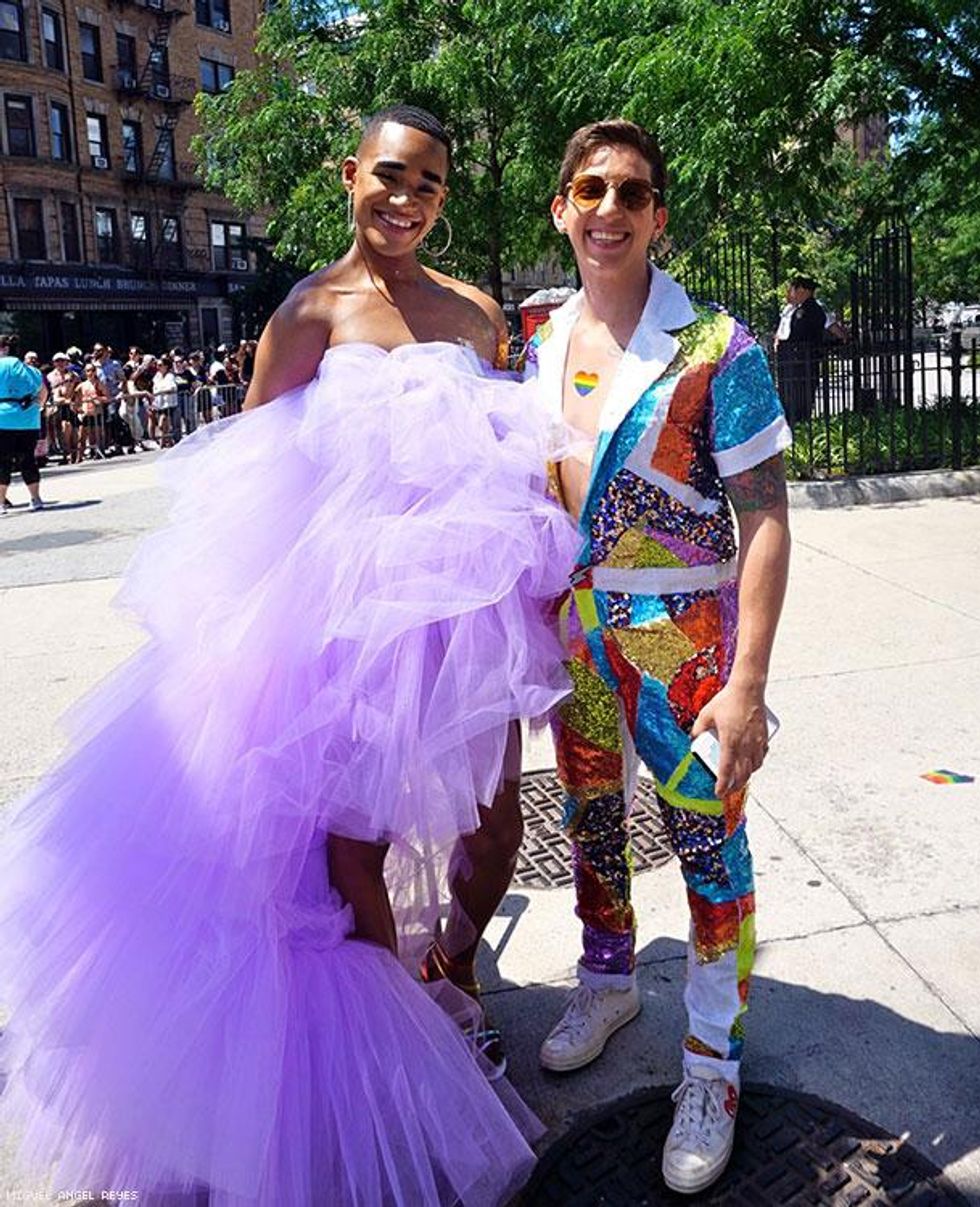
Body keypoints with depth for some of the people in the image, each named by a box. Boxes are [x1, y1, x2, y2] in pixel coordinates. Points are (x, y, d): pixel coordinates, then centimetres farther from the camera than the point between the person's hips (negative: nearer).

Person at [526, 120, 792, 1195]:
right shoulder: (540, 346, 4)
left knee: (707, 838, 5)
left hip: (684, 632, -5)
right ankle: (607, 980, 44)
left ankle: (712, 1063, 26)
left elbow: (763, 516, -15)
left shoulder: (713, 345, -12)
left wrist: (747, 682, -20)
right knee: (589, 816, 18)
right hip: (573, 626, 5)